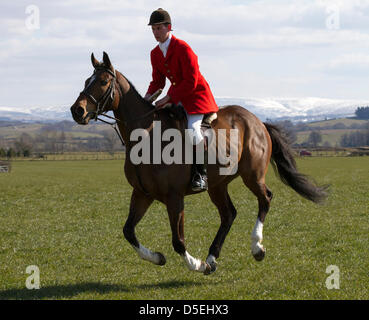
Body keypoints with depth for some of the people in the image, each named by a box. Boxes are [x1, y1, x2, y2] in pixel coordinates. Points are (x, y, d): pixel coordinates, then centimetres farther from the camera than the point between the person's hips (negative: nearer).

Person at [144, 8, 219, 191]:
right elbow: (158, 81, 14)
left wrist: (168, 98, -24)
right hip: (177, 98, 8)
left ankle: (200, 174, -18)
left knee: (193, 128, -29)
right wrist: (148, 97, -6)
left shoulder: (183, 48, -19)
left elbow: (191, 82, -22)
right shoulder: (155, 54, 5)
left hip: (197, 96, -8)